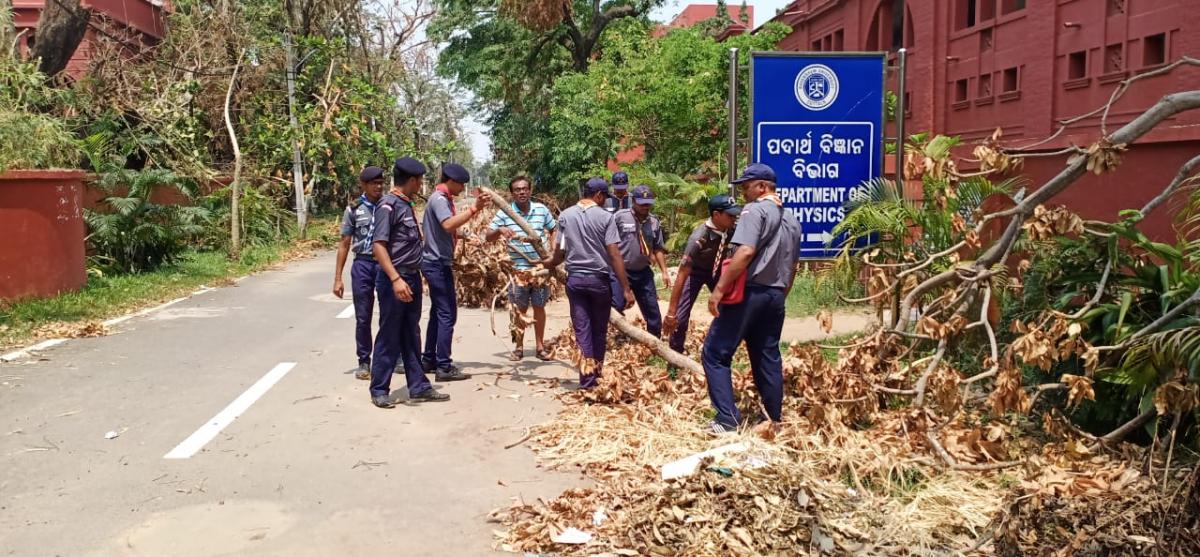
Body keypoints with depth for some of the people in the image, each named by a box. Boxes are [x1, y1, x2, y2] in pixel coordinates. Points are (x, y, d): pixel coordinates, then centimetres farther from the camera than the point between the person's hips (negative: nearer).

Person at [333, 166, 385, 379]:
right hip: (363, 265, 0)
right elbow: (344, 244, 6)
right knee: (363, 318, 6)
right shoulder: (354, 209, 3)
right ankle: (364, 362, 17)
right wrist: (338, 278, 1)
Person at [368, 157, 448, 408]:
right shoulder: (389, 205, -14)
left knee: (411, 335, 13)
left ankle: (419, 387, 19)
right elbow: (378, 245, -21)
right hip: (394, 279, -9)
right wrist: (395, 279, -28)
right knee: (389, 336, 0)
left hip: (412, 277, 9)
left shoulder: (407, 204, 12)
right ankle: (379, 390, 10)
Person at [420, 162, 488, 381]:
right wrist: (473, 209, -39)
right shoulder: (439, 199, -16)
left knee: (438, 312, 15)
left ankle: (429, 360, 22)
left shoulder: (443, 199, 15)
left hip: (438, 262, 11)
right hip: (438, 263, -11)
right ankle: (444, 367, -7)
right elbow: (448, 225, -34)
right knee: (447, 314, -9)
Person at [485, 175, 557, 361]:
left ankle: (540, 347, 20)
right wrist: (500, 230, -23)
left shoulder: (542, 210, 2)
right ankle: (518, 347, 19)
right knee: (520, 309, 6)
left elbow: (554, 230, 16)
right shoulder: (504, 213, -3)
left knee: (539, 307, 8)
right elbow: (488, 237, -3)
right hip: (518, 269, -1)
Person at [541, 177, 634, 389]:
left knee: (581, 328, 4)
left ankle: (587, 379, -2)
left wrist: (547, 264, 27)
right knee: (599, 330, 12)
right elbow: (614, 255, -12)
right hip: (599, 279, -2)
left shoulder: (565, 215, 2)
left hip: (575, 278, 2)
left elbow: (559, 253, 4)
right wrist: (626, 288, -10)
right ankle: (597, 374, 22)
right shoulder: (605, 217, -8)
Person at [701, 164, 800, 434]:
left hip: (748, 293, -8)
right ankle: (775, 419, 20)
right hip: (775, 296, 9)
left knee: (715, 354, -4)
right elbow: (792, 267, 21)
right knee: (768, 358, 15)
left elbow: (745, 253, -22)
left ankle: (728, 420, -9)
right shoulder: (791, 220, 18)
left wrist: (719, 289, -22)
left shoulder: (755, 210, -9)